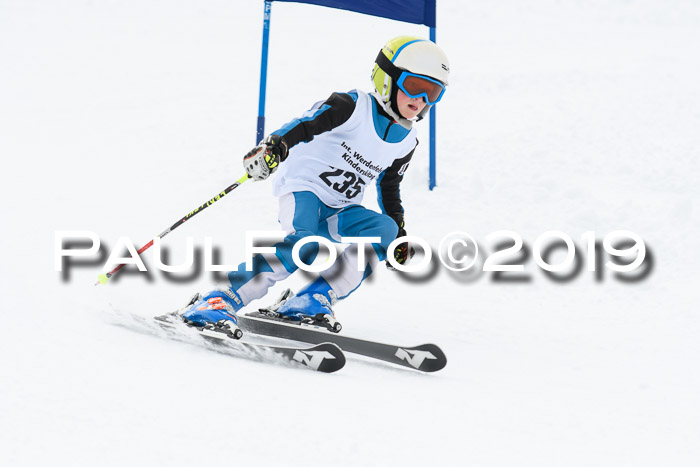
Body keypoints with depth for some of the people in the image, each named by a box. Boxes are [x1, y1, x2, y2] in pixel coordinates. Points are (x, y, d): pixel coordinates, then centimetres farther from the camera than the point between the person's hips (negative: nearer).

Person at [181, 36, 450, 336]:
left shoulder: (406, 142, 10)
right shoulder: (352, 107, -11)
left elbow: (389, 185, 26)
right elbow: (307, 125, -24)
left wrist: (398, 233, 25)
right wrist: (275, 144, -43)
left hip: (339, 211, 7)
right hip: (304, 189, -7)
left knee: (385, 229, -22)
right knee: (303, 245, -35)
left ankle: (313, 300, -26)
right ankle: (220, 301, -34)